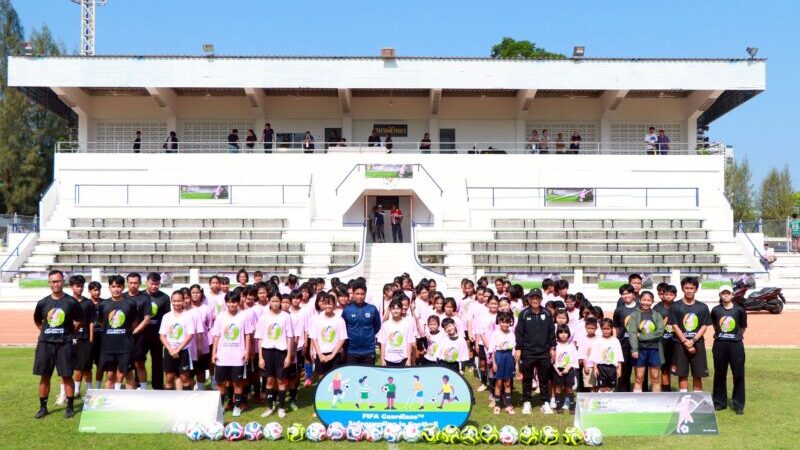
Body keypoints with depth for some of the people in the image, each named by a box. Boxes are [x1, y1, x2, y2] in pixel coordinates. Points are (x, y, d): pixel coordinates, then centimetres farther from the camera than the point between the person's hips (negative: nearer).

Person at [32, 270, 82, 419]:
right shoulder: (43, 303, 2)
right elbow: (37, 321, 19)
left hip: (64, 344, -2)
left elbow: (79, 321, 8)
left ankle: (70, 407, 9)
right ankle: (43, 407, 17)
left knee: (67, 376, 0)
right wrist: (46, 332, 10)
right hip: (45, 343, 2)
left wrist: (69, 333, 4)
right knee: (44, 376, 7)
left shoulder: (71, 302, -4)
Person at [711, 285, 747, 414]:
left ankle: (739, 405, 10)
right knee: (720, 374, 9)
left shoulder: (739, 310, -4)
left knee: (738, 374, 2)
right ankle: (720, 402, 20)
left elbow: (743, 327, 9)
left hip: (736, 345, -1)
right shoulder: (715, 310, 0)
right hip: (720, 344, 1)